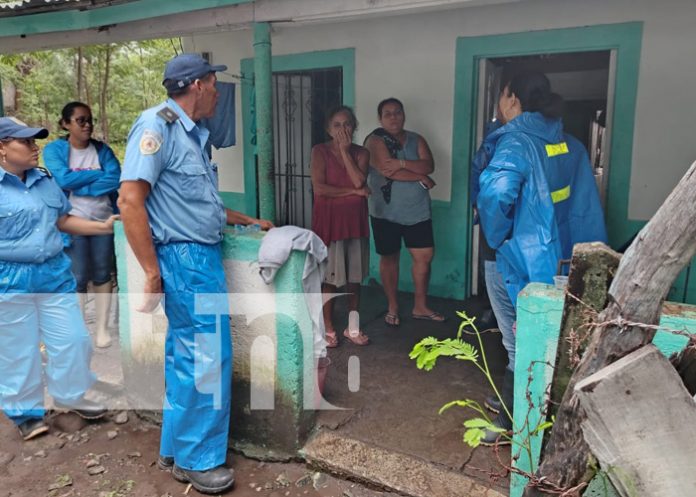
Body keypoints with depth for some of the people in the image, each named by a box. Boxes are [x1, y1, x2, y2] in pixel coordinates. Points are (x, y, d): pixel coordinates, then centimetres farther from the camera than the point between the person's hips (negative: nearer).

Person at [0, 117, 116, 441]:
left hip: (55, 273, 5)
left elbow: (63, 221, 13)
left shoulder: (46, 181, 7)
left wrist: (105, 227, 4)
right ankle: (26, 412, 27)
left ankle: (70, 396, 31)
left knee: (72, 339, 10)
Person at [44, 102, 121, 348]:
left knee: (102, 273, 7)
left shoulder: (102, 149, 5)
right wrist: (100, 173, -10)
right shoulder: (54, 149, 0)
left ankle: (102, 328, 17)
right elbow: (64, 179, -16)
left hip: (103, 219, 2)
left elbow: (116, 178, -10)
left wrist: (80, 187, -14)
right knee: (78, 277, -1)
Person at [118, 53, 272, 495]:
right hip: (185, 258, -9)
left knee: (187, 355, 15)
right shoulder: (157, 124, -12)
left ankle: (177, 449, 28)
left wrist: (250, 221, 29)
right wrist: (153, 273, -20)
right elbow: (130, 200, -18)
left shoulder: (192, 133, 16)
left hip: (202, 256, 9)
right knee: (209, 357, -3)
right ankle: (197, 458, 14)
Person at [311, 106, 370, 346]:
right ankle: (328, 328, 17)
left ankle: (352, 327, 23)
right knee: (329, 276, 2)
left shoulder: (361, 152, 5)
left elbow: (359, 181, -13)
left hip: (355, 219, 3)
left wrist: (345, 150, -10)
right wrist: (353, 191, -12)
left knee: (355, 276, 9)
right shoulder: (320, 151, -4)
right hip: (329, 220, -3)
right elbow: (319, 188, -15)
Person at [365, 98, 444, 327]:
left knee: (424, 256, 4)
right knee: (389, 258, 7)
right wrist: (421, 177, -13)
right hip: (386, 212, -4)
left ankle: (420, 307, 20)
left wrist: (402, 163, -22)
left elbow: (429, 166, -7)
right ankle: (392, 307, 22)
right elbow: (388, 171, -21)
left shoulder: (416, 140, 8)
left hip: (418, 211, 4)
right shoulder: (375, 141, -7)